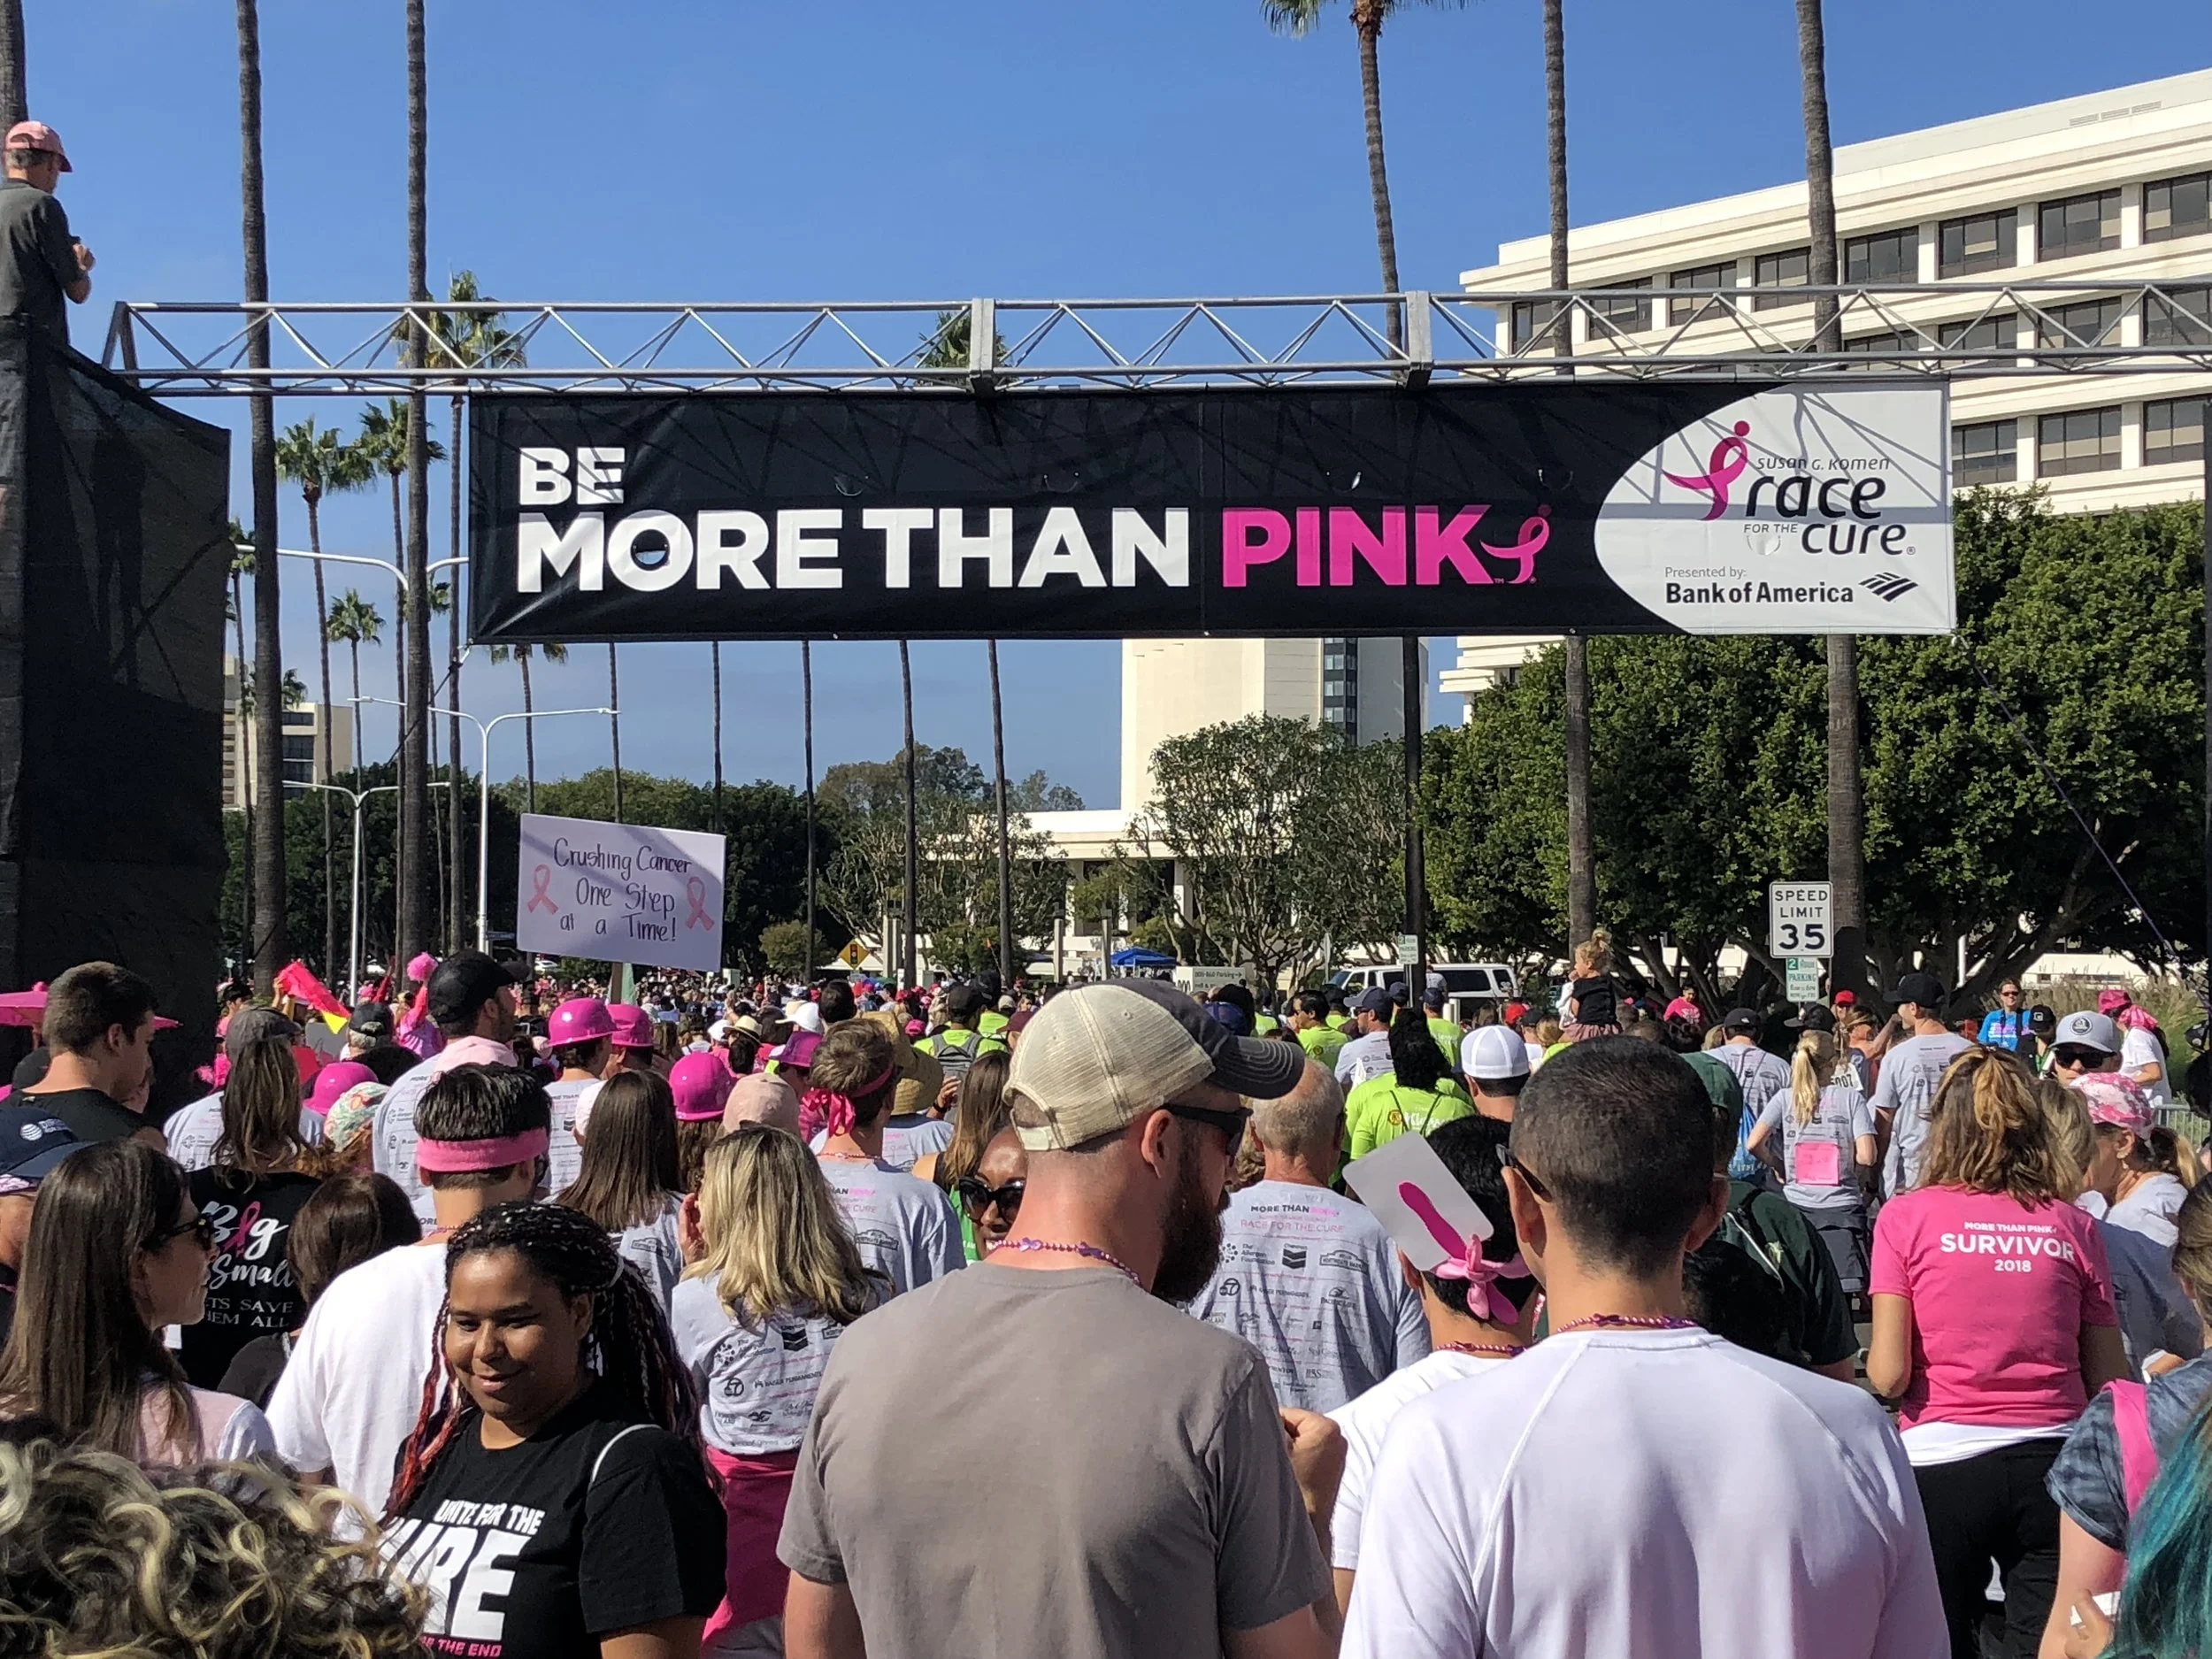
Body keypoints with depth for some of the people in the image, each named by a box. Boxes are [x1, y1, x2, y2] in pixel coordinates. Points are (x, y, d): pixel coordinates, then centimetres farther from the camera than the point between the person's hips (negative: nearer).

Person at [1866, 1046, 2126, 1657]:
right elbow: (2109, 1382, 4)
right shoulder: (2073, 1225, 2)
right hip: (2053, 1462, 2)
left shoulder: (1907, 1217, -4)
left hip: (1941, 1461, -1)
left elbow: (1888, 1376, -8)